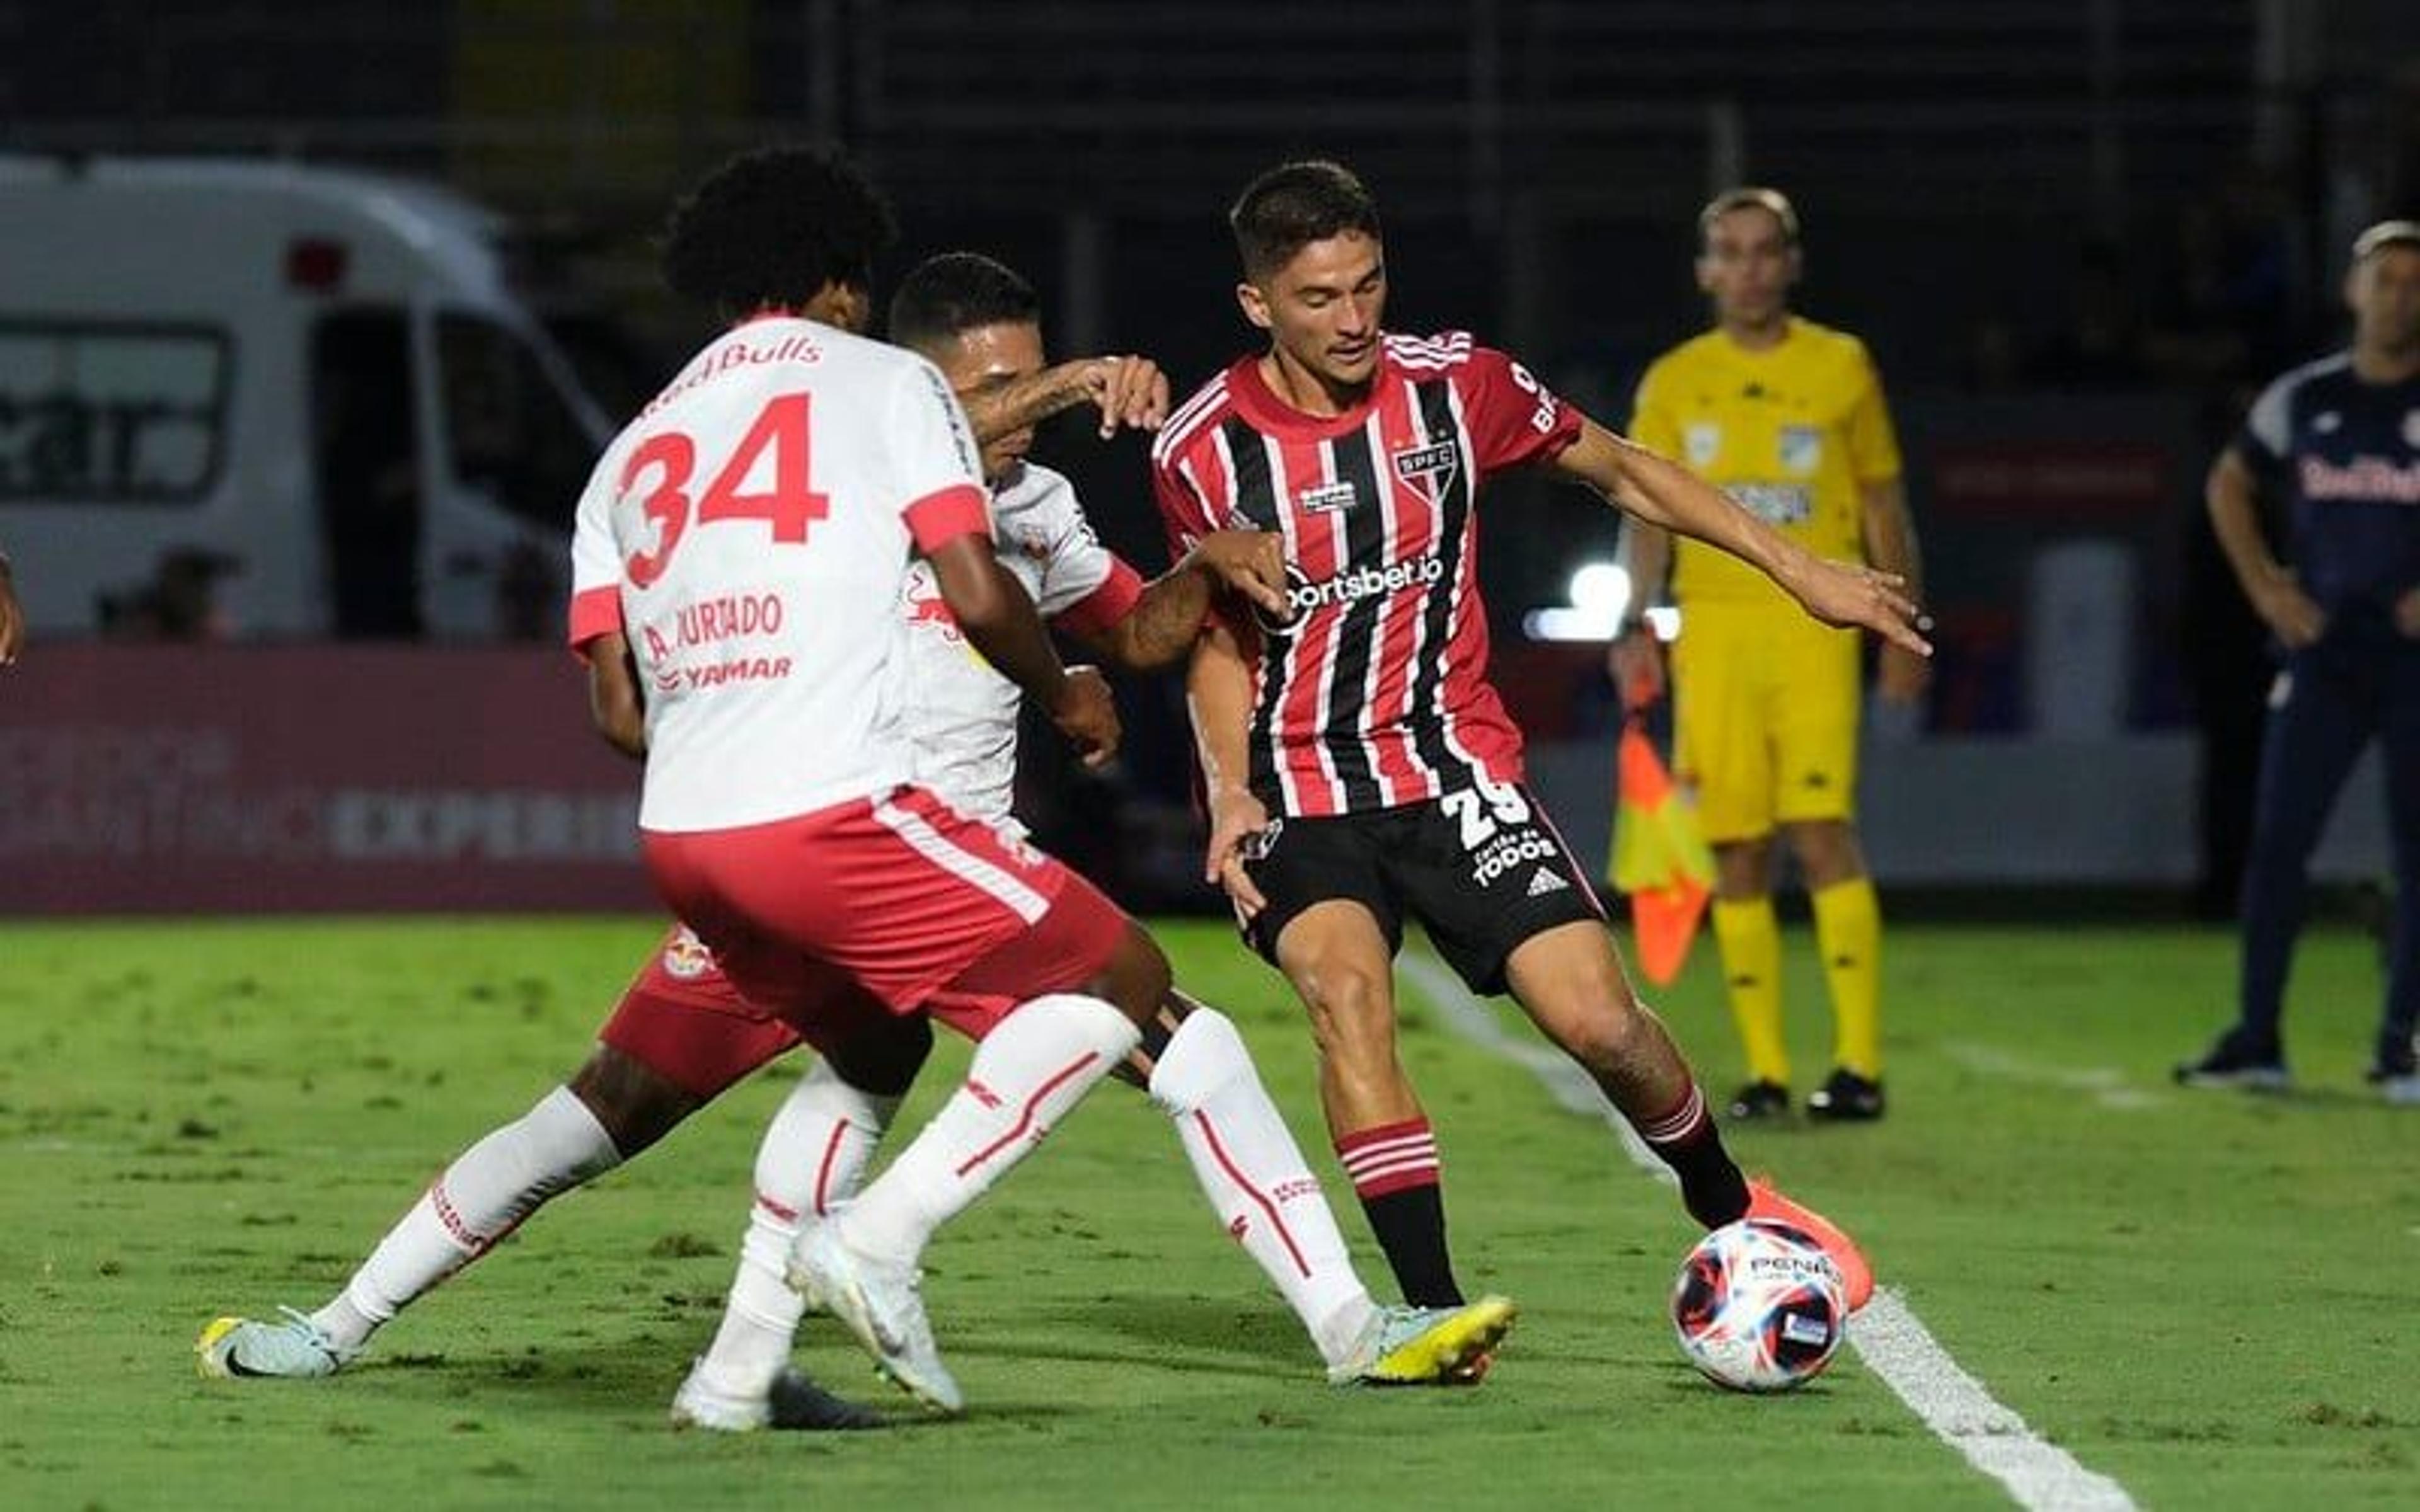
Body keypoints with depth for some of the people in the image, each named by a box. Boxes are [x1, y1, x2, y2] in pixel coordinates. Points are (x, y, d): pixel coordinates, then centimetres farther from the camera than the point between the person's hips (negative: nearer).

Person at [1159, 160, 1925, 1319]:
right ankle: (1432, 1308, -27)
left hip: (1452, 762, 1)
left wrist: (1800, 570, 10)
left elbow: (1621, 472, 11)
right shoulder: (1202, 449, -7)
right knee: (1346, 989, -28)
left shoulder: (1455, 385, -5)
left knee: (1595, 1016, -11)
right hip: (1293, 786, -1)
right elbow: (1217, 636, 9)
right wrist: (1231, 793, -6)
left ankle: (1726, 1206, 19)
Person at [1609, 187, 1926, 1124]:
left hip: (1813, 624, -2)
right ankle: (1765, 1070, 5)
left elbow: (1882, 506, 12)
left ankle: (1859, 1063, -14)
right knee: (1736, 850, 0)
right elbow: (1649, 513, 9)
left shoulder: (1842, 368, 8)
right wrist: (1636, 620, -6)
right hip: (1711, 624, 2)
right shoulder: (1674, 383, 11)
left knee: (1820, 828, -15)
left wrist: (1904, 633, 8)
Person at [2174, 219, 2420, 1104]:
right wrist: (2263, 584, 9)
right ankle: (2257, 1039, 3)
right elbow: (2230, 483, 21)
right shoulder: (2303, 400, 6)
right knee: (2276, 840, -2)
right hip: (2323, 655, 2)